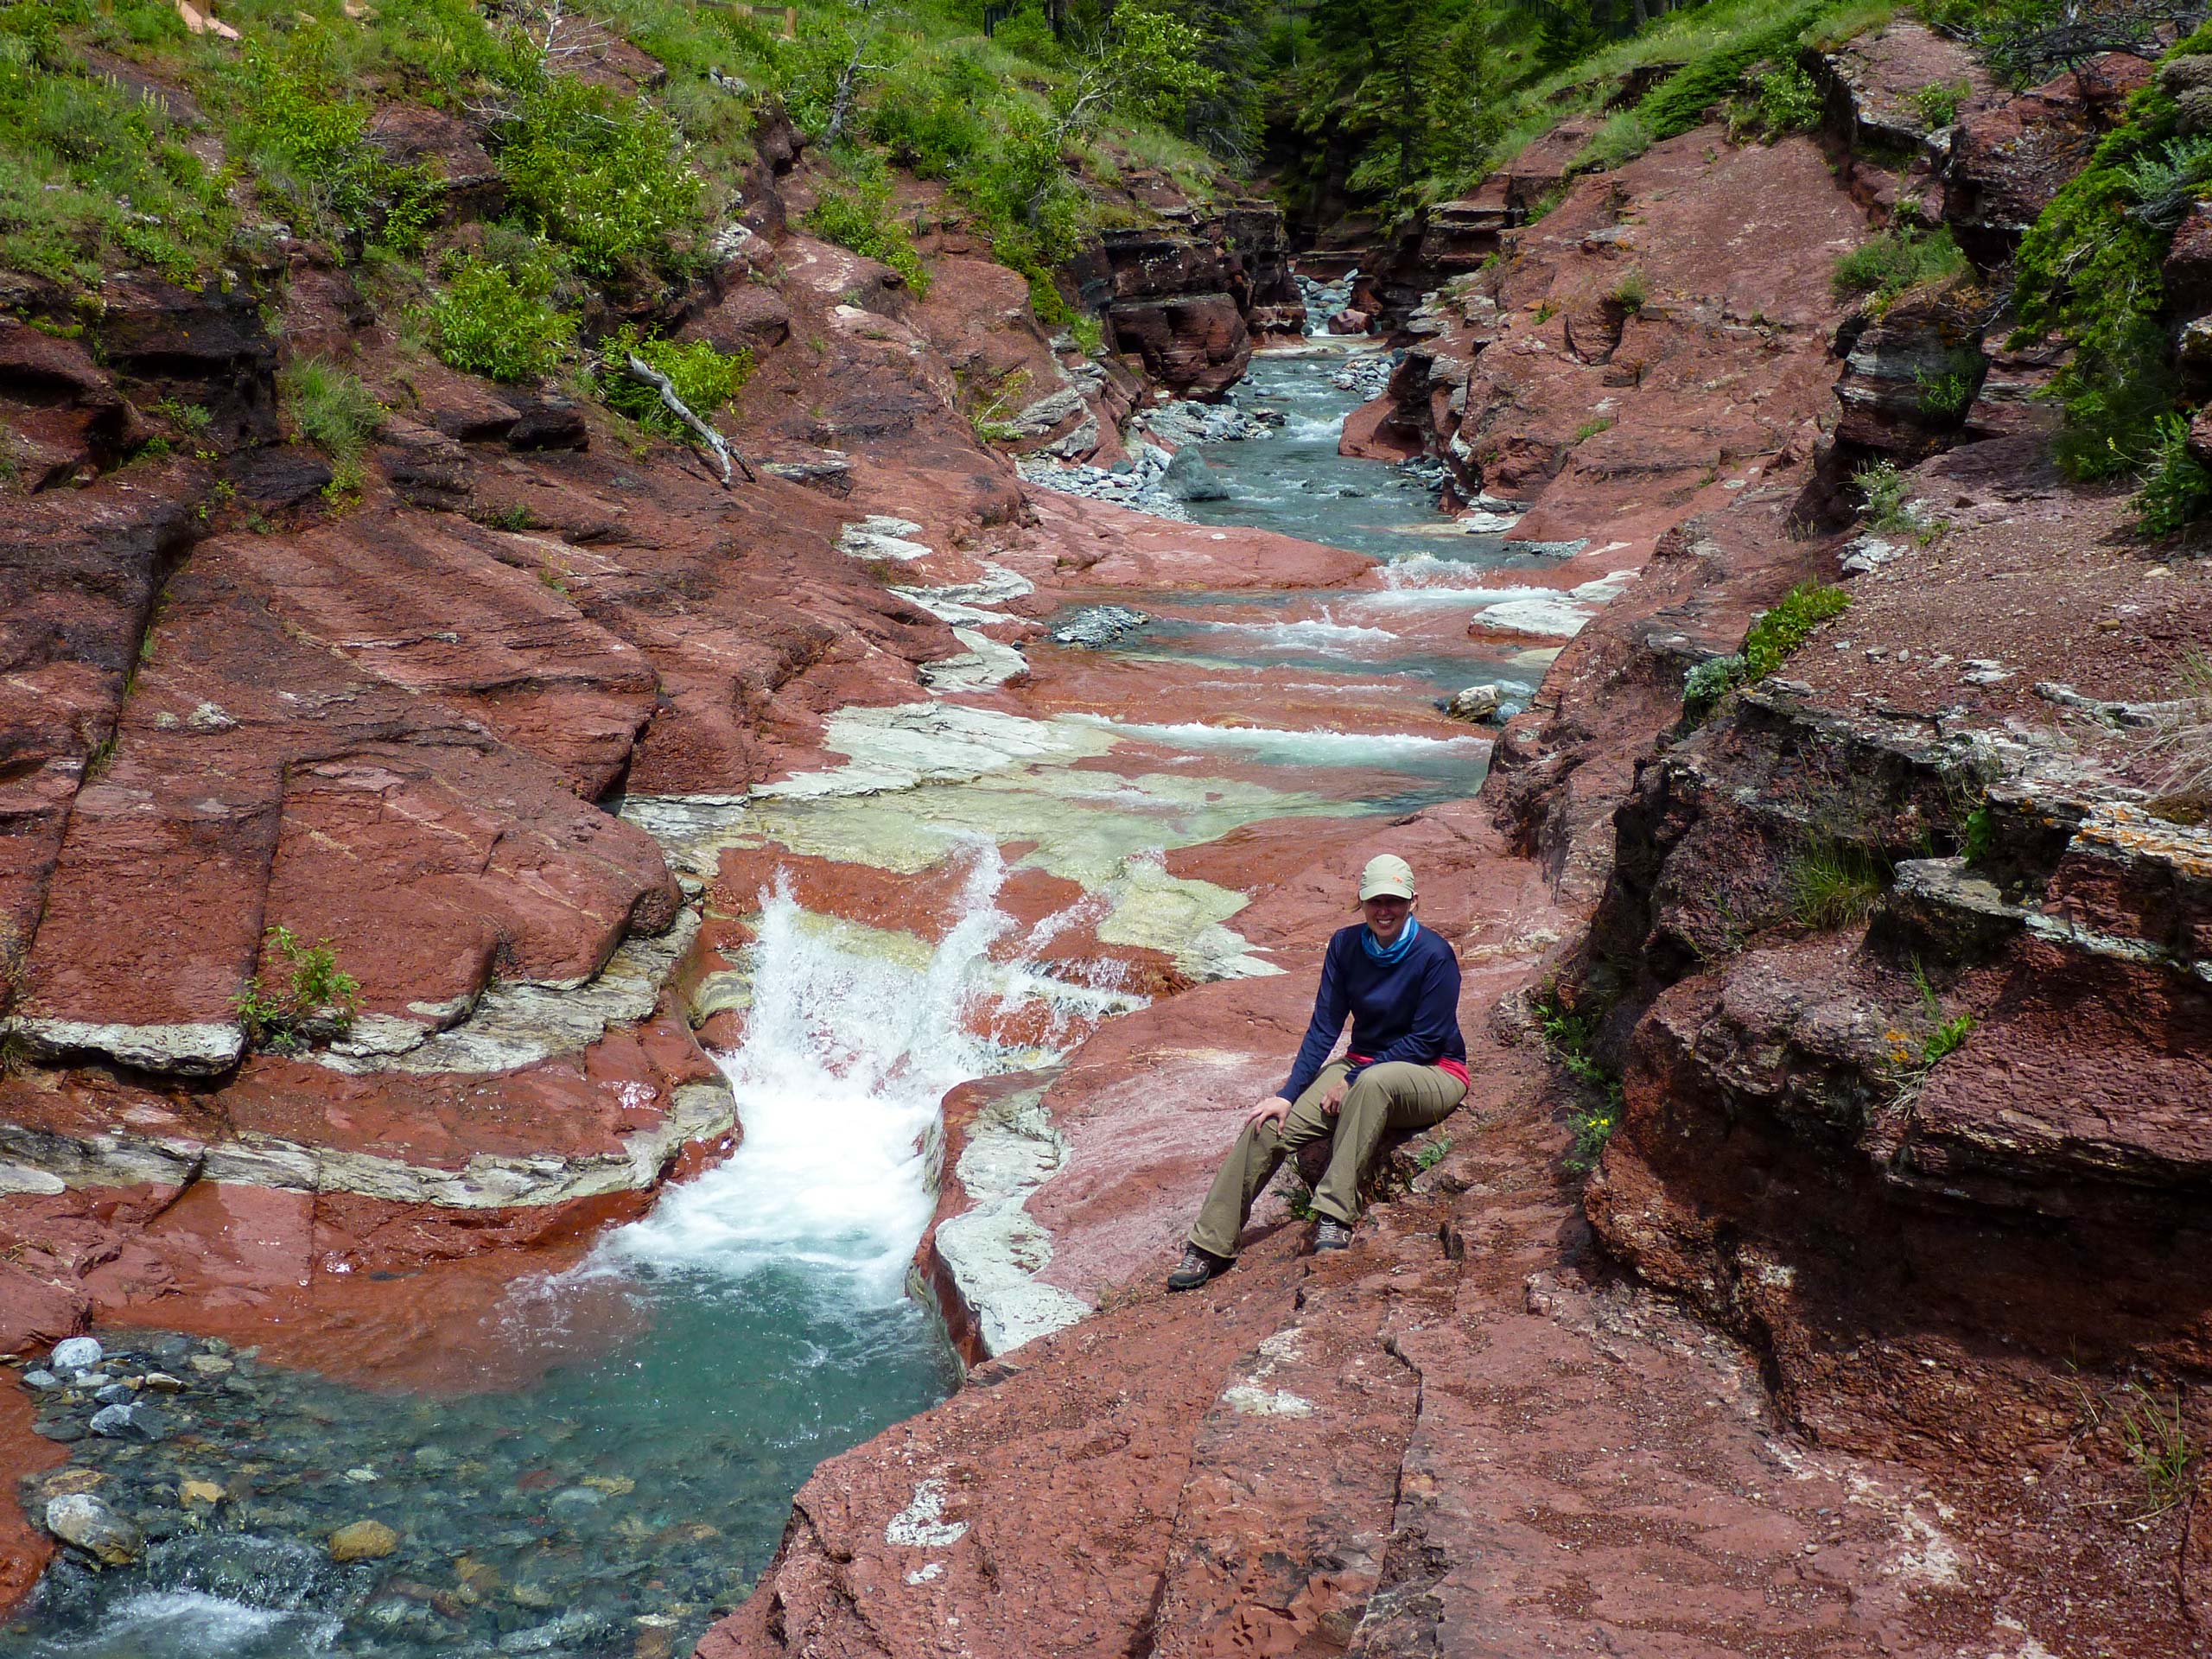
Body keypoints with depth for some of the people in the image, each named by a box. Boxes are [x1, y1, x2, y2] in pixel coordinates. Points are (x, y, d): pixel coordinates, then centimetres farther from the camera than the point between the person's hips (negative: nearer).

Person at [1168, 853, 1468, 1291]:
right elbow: (1324, 1028, -1)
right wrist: (1288, 1094, -11)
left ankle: (1335, 1215, -38)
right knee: (1268, 1123, -17)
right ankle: (1211, 1246, -12)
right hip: (1362, 1068, 5)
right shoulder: (1346, 946, -2)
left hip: (1432, 1075, -5)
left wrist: (1353, 1081, -19)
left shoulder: (1434, 955, -16)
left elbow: (1426, 1041, -16)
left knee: (1373, 1083, -41)